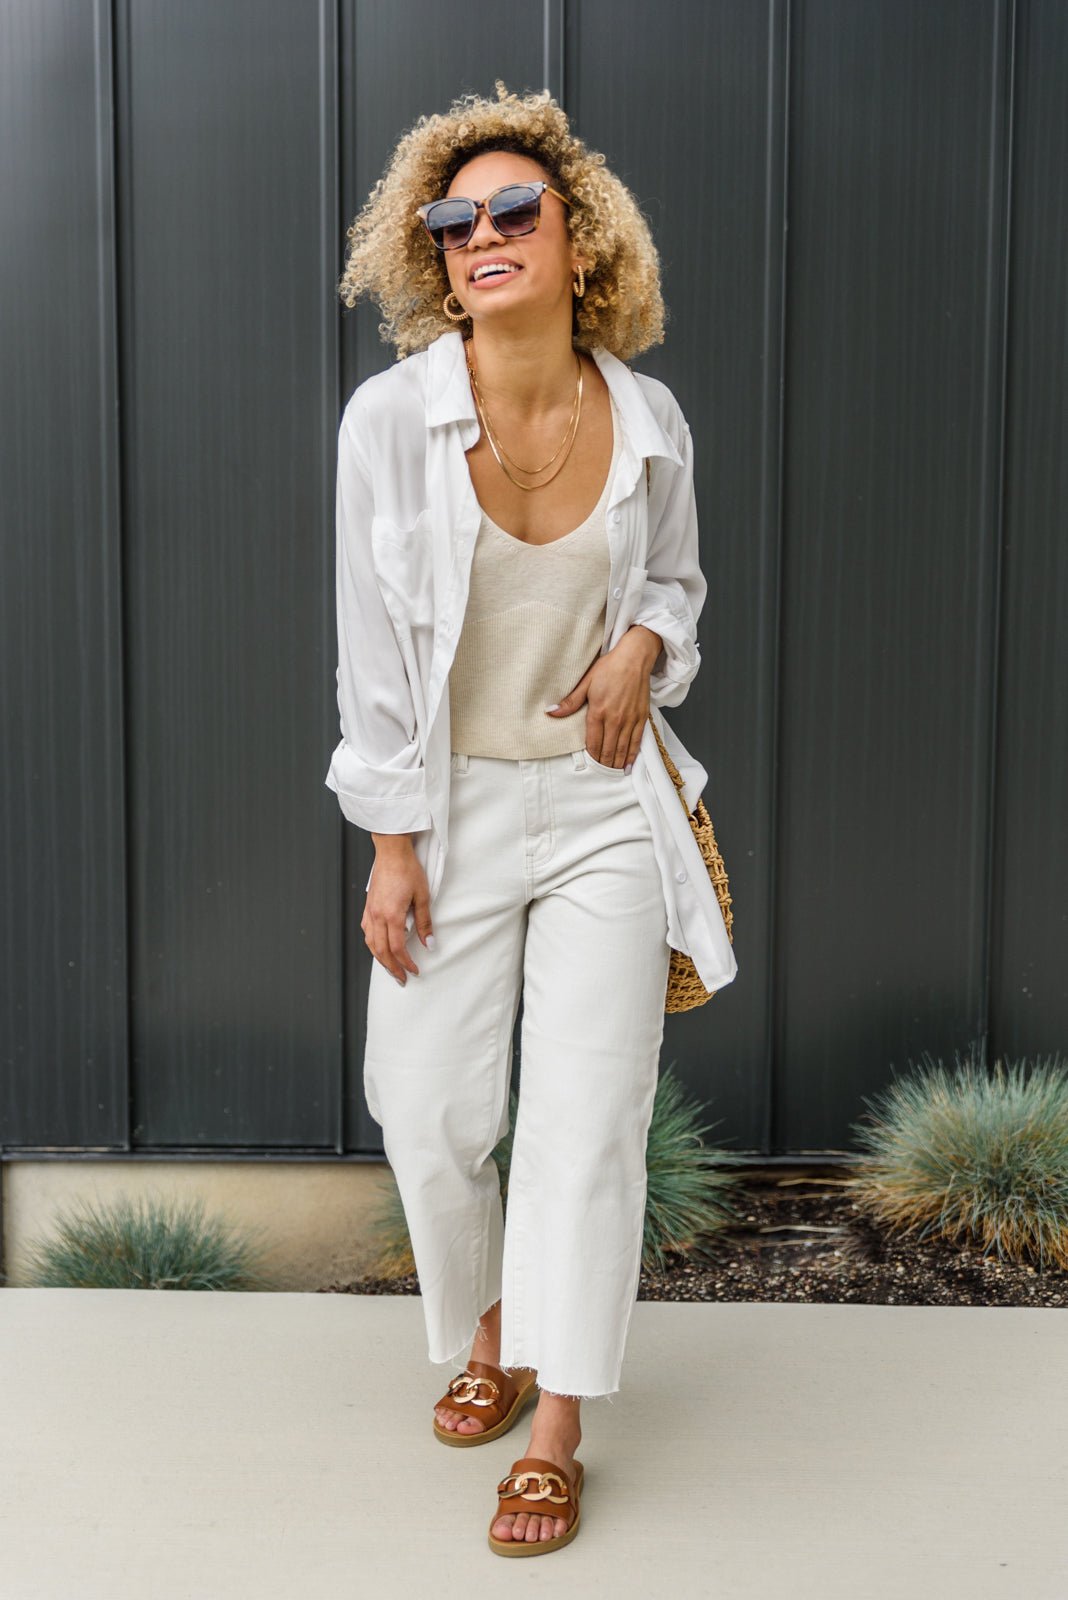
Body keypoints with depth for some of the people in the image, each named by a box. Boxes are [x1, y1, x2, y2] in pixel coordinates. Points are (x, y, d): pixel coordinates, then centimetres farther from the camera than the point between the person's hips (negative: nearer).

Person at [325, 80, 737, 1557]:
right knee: (432, 1114, 6)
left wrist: (644, 643, -9)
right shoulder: (394, 415, -11)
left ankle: (557, 1431, 15)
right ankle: (490, 1335, 36)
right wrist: (394, 848, -8)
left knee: (588, 1118, 0)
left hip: (603, 804, 1)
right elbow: (374, 646, -7)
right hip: (451, 807, 0)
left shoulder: (648, 419, -4)